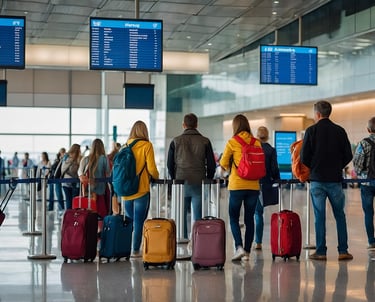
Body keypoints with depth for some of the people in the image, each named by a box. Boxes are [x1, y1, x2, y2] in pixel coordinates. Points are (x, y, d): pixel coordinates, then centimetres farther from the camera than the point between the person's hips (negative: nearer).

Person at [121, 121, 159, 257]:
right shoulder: (146, 145, -7)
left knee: (129, 220, 17)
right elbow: (151, 169, -10)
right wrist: (156, 176, 10)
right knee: (139, 221, 2)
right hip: (142, 189, -4)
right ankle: (135, 250, 3)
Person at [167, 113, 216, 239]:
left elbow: (170, 164, 7)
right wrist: (207, 181, 14)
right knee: (198, 217, 2)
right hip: (199, 185, 0)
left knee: (181, 217, 7)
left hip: (181, 184, 0)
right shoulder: (205, 141, 2)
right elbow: (211, 165, 3)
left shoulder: (176, 141, 3)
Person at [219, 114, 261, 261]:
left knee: (234, 218, 6)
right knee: (249, 218, 10)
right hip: (254, 185, 3)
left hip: (237, 185, -3)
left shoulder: (232, 142, -6)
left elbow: (223, 163, 2)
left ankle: (239, 247, -11)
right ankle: (247, 251, 12)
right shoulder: (256, 142, 2)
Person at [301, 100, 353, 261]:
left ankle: (321, 252, 3)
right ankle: (343, 250, 6)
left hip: (317, 179, -2)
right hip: (335, 179, 2)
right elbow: (348, 155, 3)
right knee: (340, 216, 9)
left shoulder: (311, 130, -5)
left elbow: (304, 157, -7)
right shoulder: (340, 131, 3)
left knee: (319, 216, 2)